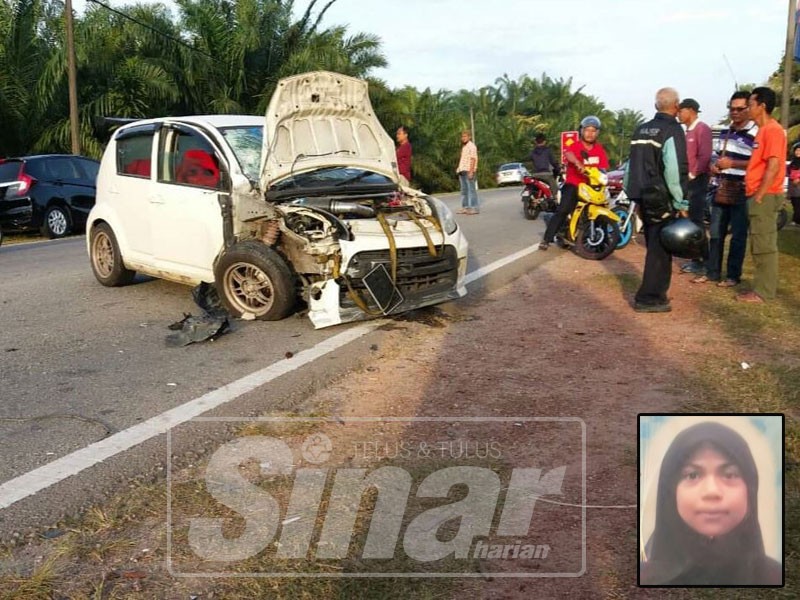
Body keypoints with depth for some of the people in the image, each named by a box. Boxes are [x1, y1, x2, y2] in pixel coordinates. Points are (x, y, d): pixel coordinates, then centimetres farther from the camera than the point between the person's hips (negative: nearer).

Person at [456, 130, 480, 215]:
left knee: (471, 188, -10)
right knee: (464, 189, 10)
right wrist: (459, 169, 15)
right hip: (462, 171, 9)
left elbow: (473, 159, -14)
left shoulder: (471, 146, -6)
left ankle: (475, 208, -11)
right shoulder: (463, 147, 21)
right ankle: (465, 207, 15)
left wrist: (471, 171, -21)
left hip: (468, 171, -9)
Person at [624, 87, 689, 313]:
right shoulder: (672, 130, -12)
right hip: (662, 199, -8)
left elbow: (631, 165, 14)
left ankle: (654, 292, 25)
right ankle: (649, 298, -1)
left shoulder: (641, 130, 11)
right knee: (660, 249, -2)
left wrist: (630, 192, 19)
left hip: (644, 198, 8)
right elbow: (675, 170, -20)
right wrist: (681, 203, -16)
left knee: (655, 247, 18)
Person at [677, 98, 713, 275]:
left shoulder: (702, 129, -11)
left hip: (697, 180, -9)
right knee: (691, 220, 10)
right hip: (687, 180, 9)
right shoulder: (688, 131, 17)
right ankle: (696, 258, 16)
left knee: (697, 221, -9)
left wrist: (692, 174, -16)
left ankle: (704, 260, -5)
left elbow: (705, 156, -18)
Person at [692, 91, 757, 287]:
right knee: (716, 233, 10)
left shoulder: (756, 134, -12)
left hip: (742, 191, -7)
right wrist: (715, 165, 4)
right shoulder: (725, 132, 13)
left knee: (738, 235, 2)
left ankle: (733, 275, 10)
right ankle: (712, 272, 18)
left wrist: (733, 164, -24)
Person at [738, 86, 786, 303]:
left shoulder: (772, 130, -13)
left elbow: (773, 166, -20)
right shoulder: (763, 130, 17)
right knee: (761, 245, 12)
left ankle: (763, 292, -2)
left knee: (764, 246, -6)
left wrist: (759, 195, -20)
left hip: (765, 196, -10)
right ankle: (762, 288, 18)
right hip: (759, 195, 10)